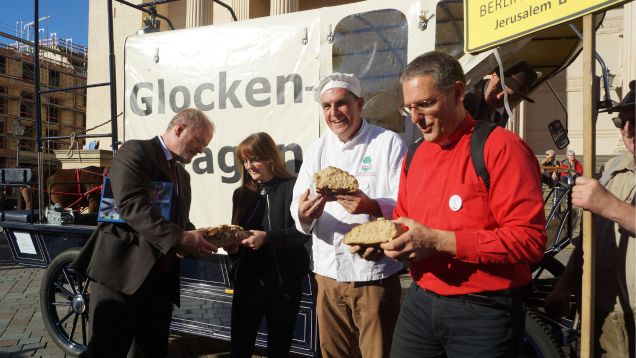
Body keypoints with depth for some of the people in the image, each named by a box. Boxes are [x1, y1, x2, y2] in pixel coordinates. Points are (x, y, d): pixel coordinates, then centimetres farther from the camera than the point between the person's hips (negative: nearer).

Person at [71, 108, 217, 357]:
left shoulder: (182, 174, 20)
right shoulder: (135, 151, -7)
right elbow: (131, 205, -21)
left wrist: (195, 238, 0)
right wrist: (179, 239, -25)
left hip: (161, 278, 8)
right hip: (122, 271, -8)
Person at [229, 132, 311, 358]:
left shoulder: (292, 187, -8)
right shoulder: (242, 194, 11)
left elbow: (302, 232, -15)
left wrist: (267, 237, -26)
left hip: (283, 282, -4)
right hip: (247, 280, 4)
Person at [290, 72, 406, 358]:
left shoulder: (388, 143, -5)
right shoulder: (316, 150, 8)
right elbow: (298, 206, 3)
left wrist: (373, 207, -30)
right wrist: (304, 213, -21)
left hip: (375, 274, -4)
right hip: (328, 273, 4)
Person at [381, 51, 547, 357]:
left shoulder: (502, 148, -14)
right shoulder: (415, 156, 8)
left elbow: (529, 240, -20)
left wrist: (438, 241, -24)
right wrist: (387, 238, -4)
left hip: (483, 312, -5)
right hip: (419, 303, 6)